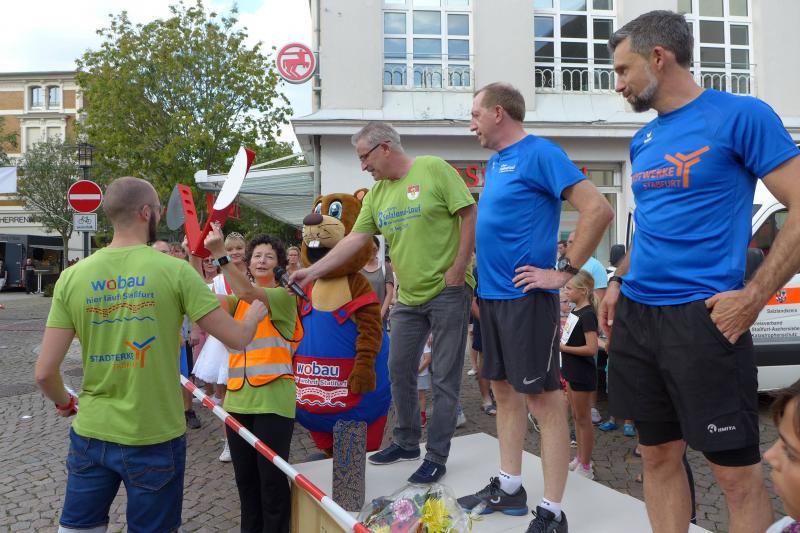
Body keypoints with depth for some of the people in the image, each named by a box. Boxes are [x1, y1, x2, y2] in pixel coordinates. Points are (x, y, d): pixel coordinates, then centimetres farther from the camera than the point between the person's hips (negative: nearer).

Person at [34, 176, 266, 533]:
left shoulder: (72, 276, -3)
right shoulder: (174, 270, -12)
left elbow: (45, 372, -4)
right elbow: (237, 339, -11)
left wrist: (63, 402, 18)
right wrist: (254, 315, 12)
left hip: (90, 434, 3)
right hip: (154, 438, -3)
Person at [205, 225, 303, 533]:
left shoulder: (284, 296, -4)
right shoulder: (239, 301, 17)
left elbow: (248, 293, -21)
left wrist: (220, 254, -30)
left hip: (272, 401, -6)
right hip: (238, 400, 6)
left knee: (272, 478, 0)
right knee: (244, 477, 15)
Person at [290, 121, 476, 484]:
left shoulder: (434, 169, -11)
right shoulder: (376, 193, 8)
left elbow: (470, 215, -12)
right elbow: (355, 239, 5)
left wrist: (458, 269, -15)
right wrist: (313, 271, -2)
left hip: (448, 291, -7)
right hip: (408, 295, 7)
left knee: (445, 378, 1)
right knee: (399, 371, 14)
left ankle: (437, 456, 12)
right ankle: (406, 442, 32)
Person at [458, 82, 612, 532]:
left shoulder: (540, 153, -11)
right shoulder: (495, 161, 16)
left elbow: (598, 210, -20)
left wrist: (565, 272, -18)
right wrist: (483, 276, 16)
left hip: (525, 296, -9)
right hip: (492, 293, 9)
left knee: (543, 397, -4)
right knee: (505, 390, 15)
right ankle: (509, 488, 27)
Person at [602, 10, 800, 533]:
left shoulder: (741, 115, -7)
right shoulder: (643, 141, 14)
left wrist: (753, 297, -17)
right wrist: (619, 282, 13)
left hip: (702, 316, -6)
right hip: (637, 314, 7)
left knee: (737, 470, 1)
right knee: (659, 455, 13)